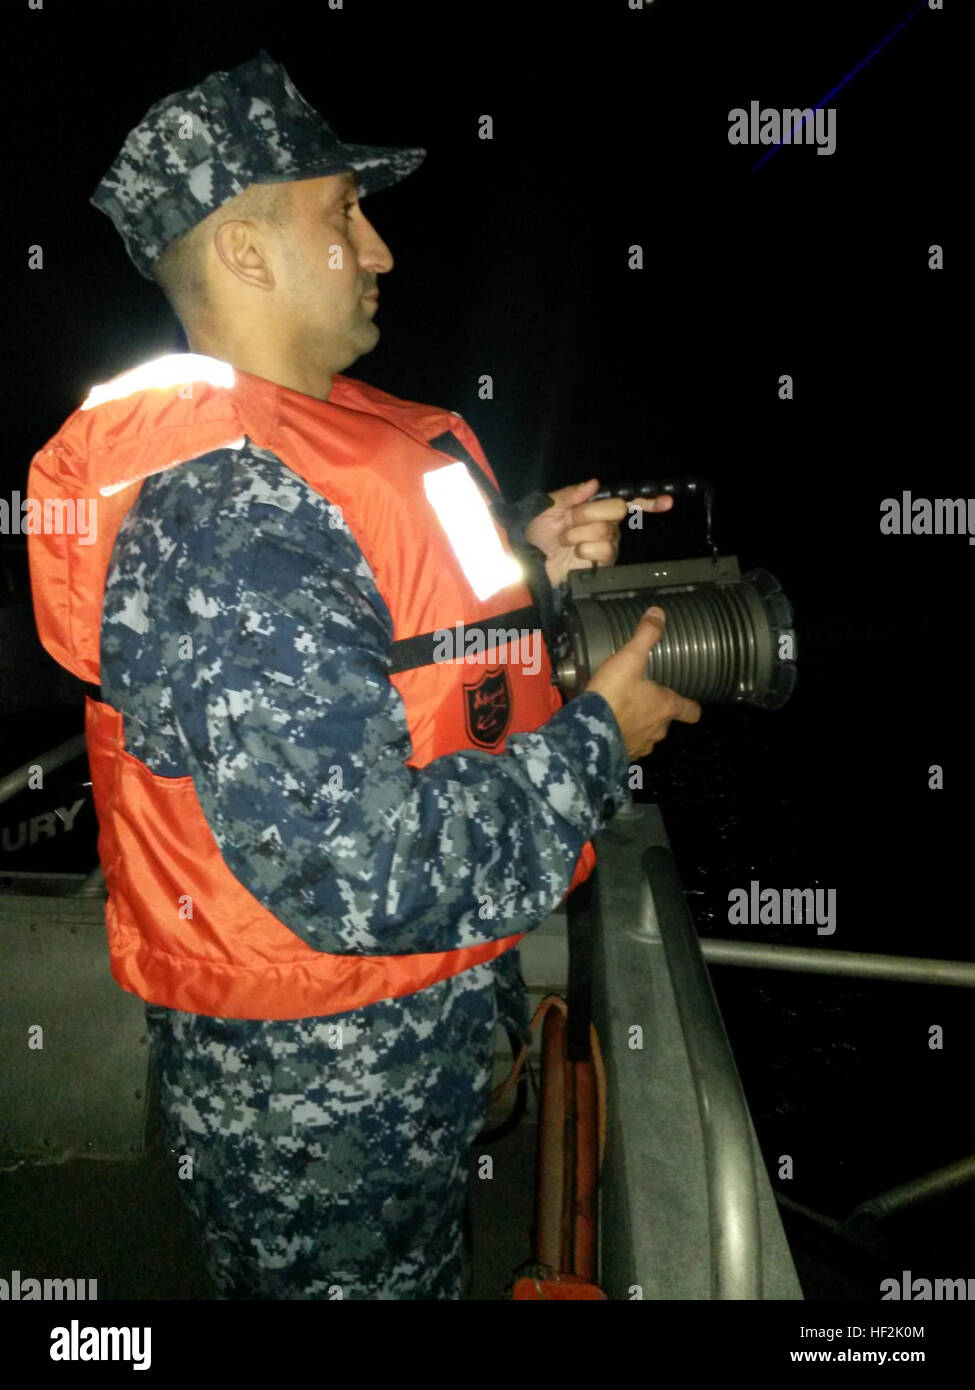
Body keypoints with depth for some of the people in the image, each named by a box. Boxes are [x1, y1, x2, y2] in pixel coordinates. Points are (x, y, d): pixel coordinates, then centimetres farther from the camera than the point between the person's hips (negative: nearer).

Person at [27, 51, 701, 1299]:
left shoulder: (291, 439, 3)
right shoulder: (221, 519, -31)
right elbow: (364, 877, -35)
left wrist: (523, 560, 1)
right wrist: (596, 742, -22)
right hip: (321, 1088, -9)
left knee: (422, 1264, 30)